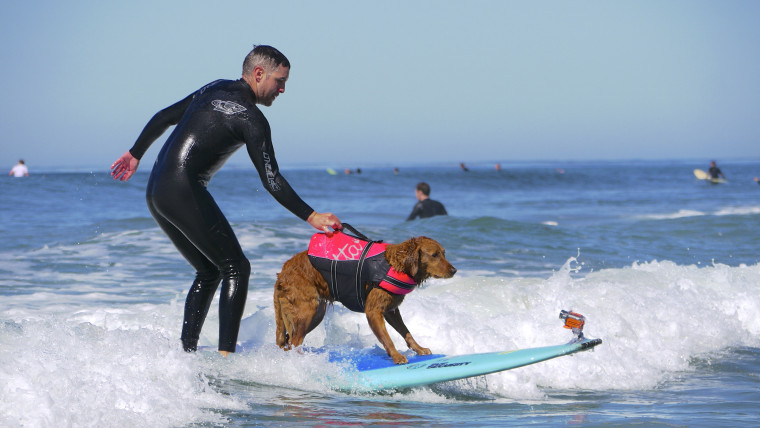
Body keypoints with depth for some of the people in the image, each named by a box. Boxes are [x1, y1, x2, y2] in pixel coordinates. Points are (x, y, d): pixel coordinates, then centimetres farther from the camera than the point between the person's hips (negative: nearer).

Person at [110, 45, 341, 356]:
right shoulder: (250, 118, -8)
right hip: (184, 191, -9)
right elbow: (271, 181, -13)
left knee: (210, 271, 17)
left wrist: (135, 154, 37)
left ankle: (186, 353, 12)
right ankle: (226, 357, -15)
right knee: (235, 268, -5)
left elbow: (163, 118, 25)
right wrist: (310, 216, -11)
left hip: (156, 192, 9)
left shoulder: (214, 90, 17)